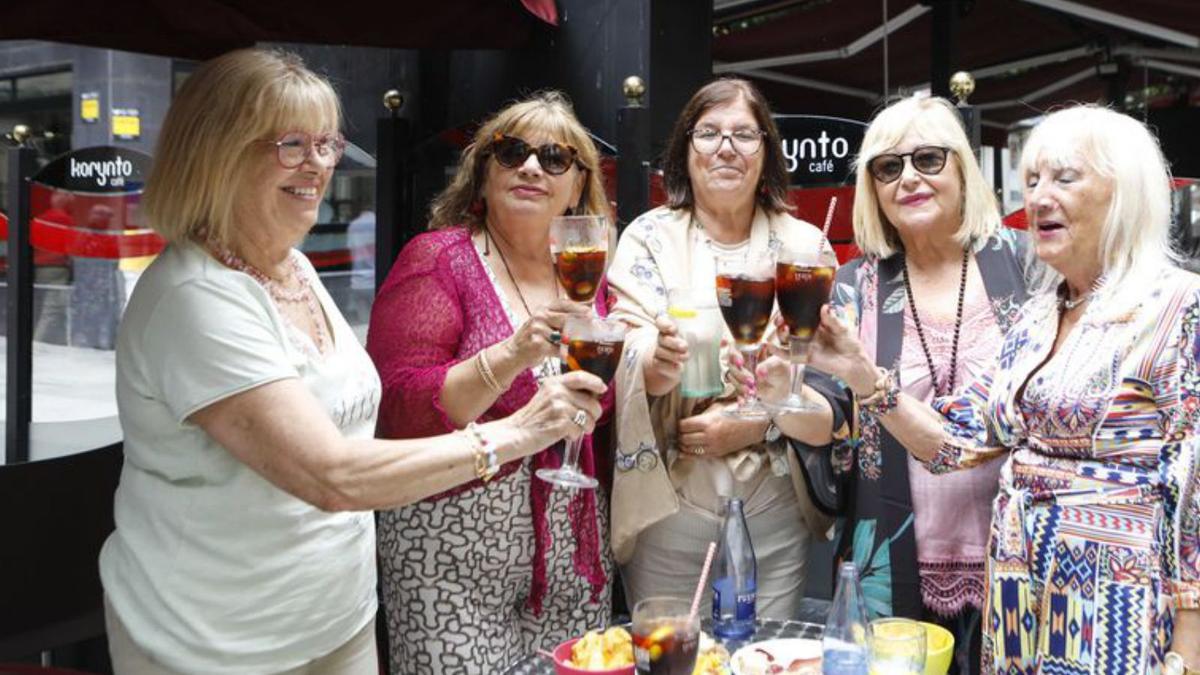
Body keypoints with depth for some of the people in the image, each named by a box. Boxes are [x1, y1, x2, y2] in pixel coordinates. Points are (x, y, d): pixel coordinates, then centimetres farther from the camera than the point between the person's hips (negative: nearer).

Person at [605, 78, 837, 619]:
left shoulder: (805, 244, 5)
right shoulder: (648, 239, -1)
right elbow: (627, 363, -13)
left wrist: (758, 422, -14)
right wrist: (662, 361, -35)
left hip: (776, 507, 2)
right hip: (668, 505, -1)